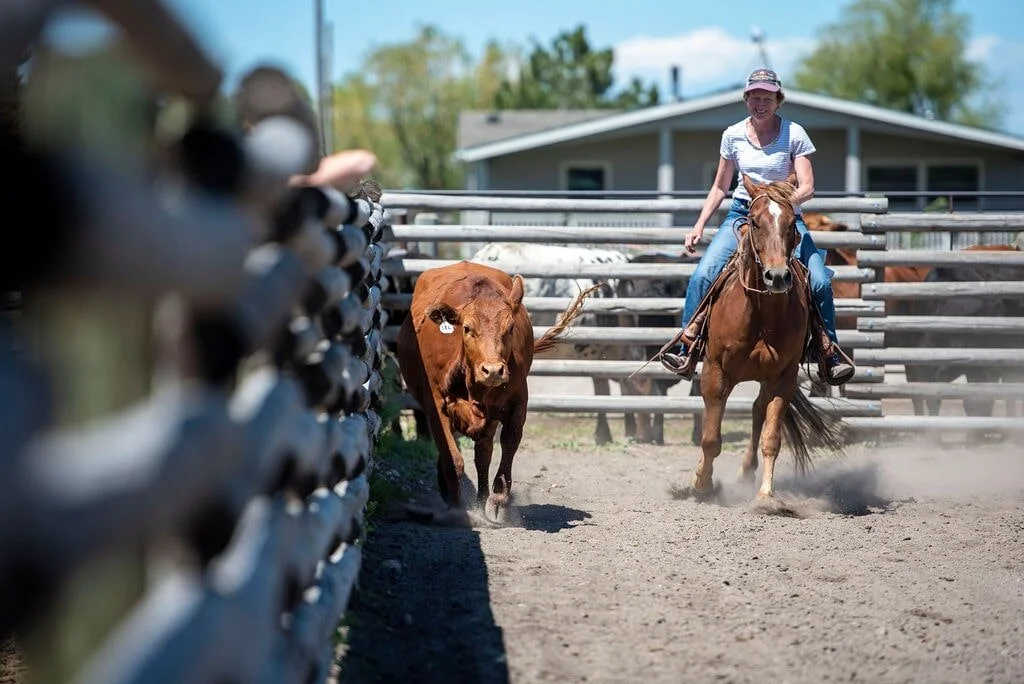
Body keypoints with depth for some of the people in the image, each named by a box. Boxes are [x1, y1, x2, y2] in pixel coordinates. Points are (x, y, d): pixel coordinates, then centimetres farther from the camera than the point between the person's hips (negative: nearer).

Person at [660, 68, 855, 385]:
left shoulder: (794, 134, -6)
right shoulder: (733, 135, 3)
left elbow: (807, 187, -12)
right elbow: (720, 187, 13)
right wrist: (699, 226, 5)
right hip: (742, 213, 2)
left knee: (820, 282, -21)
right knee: (702, 276, -19)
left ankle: (831, 355, -6)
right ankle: (687, 352, -12)